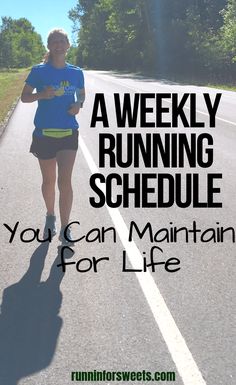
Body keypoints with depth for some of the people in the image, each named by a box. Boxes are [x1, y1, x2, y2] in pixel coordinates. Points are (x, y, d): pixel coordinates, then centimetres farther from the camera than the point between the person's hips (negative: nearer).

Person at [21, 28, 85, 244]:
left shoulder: (76, 73, 3)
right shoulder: (39, 71, -3)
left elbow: (82, 95, 18)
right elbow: (25, 97, 2)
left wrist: (79, 105, -5)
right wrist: (41, 94, -18)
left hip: (69, 133, 0)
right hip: (44, 133, 0)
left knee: (65, 181, -9)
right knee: (49, 180, 13)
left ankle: (65, 228, 0)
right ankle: (50, 216, 37)